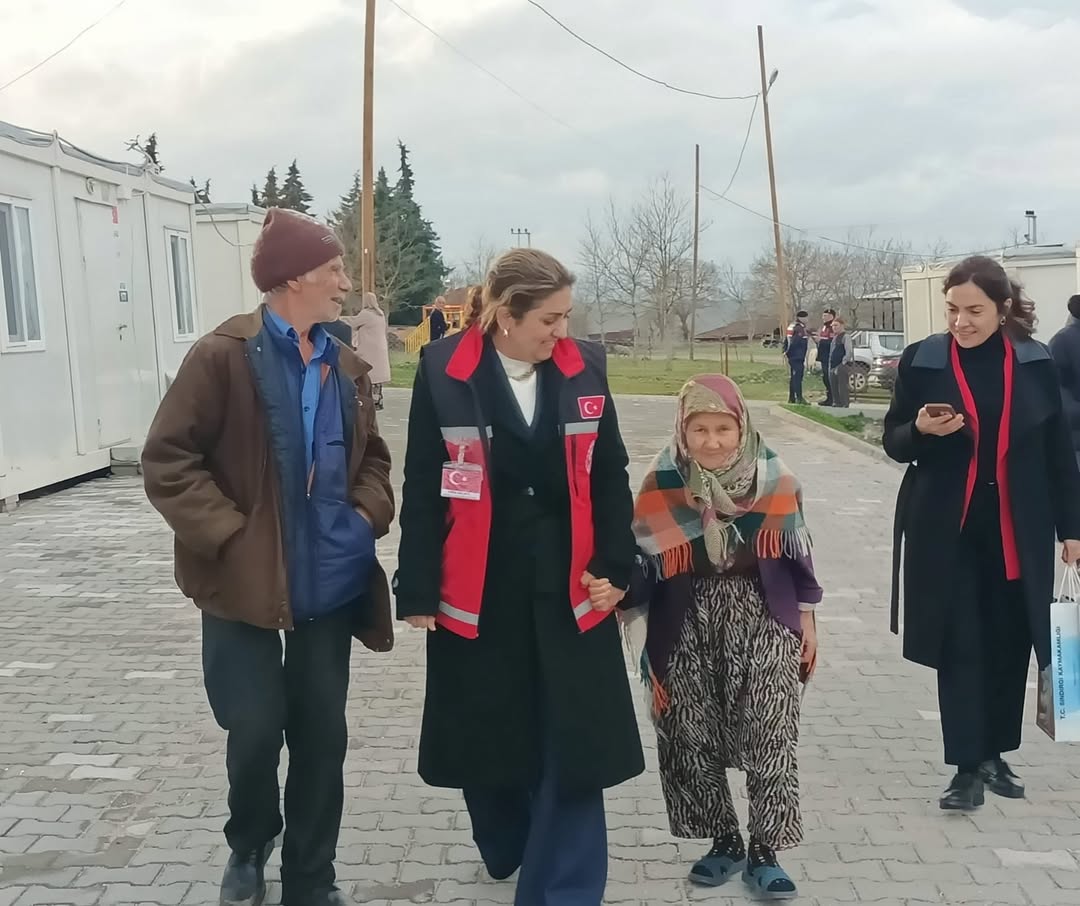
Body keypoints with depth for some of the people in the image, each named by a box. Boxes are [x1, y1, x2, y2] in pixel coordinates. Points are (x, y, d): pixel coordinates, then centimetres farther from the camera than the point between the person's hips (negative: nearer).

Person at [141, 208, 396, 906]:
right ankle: (249, 849, 34)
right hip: (247, 582, -4)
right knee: (257, 731, 2)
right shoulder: (224, 357, -10)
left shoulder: (346, 366, 8)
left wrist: (369, 513, 0)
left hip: (330, 582, 5)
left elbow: (372, 456, 18)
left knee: (322, 736, 9)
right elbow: (167, 461, -11)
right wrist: (231, 534, -17)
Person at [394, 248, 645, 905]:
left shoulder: (585, 369, -1)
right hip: (478, 592, -1)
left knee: (570, 741, 2)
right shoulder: (444, 372, -8)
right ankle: (508, 849, 41)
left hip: (570, 588, 1)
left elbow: (610, 477, 4)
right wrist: (418, 589, -3)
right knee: (489, 737, 14)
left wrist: (615, 567, 0)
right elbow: (423, 489, -4)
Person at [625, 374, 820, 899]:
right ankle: (724, 842, 23)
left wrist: (806, 618, 8)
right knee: (693, 738, 6)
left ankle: (763, 852, 7)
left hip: (761, 619, 0)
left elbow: (796, 553, 6)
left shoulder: (774, 480, -3)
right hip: (686, 628, 1)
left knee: (768, 735, -6)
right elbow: (641, 559, -1)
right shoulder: (662, 486, -6)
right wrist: (622, 614, -3)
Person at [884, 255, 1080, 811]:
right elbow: (894, 442, 3)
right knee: (960, 645, -1)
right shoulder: (922, 360, -4)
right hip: (946, 528, -1)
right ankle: (968, 767, 7)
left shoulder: (1034, 363, 0)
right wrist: (921, 430, -19)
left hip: (1018, 527, 2)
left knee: (1009, 643, 9)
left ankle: (995, 755, 26)